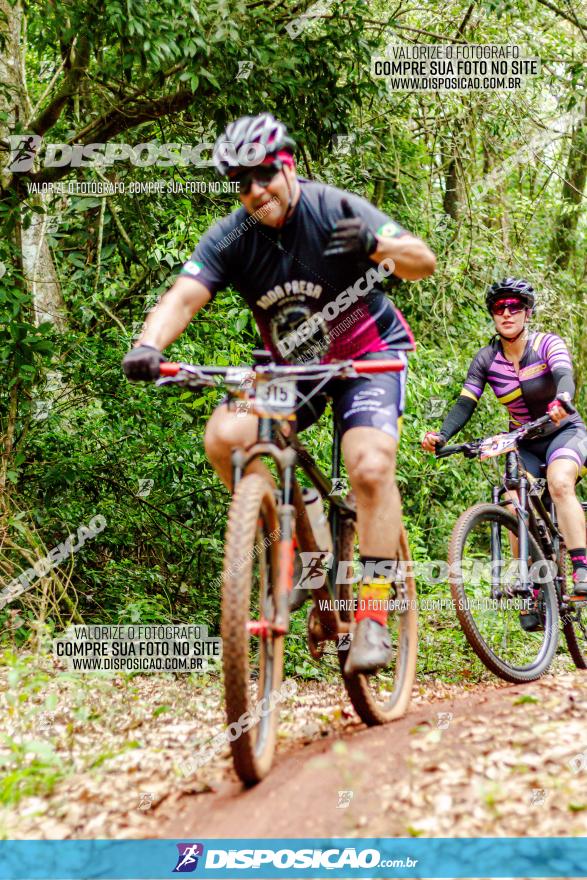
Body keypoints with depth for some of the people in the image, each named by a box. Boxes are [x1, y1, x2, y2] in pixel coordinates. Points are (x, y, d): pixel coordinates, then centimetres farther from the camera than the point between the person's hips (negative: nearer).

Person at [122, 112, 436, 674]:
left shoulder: (335, 210, -17)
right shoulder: (231, 237, -11)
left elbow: (424, 261, -20)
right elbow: (184, 295, -24)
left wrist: (377, 245, -42)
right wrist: (148, 345, -44)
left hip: (368, 356, -3)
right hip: (290, 368, 3)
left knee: (371, 469, -25)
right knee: (223, 437, -21)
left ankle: (373, 615, -16)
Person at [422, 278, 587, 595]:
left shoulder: (548, 344, -16)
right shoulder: (486, 359, -7)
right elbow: (465, 404, -15)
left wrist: (561, 401, -60)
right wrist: (441, 435, -34)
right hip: (524, 444, 4)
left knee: (559, 484, -33)